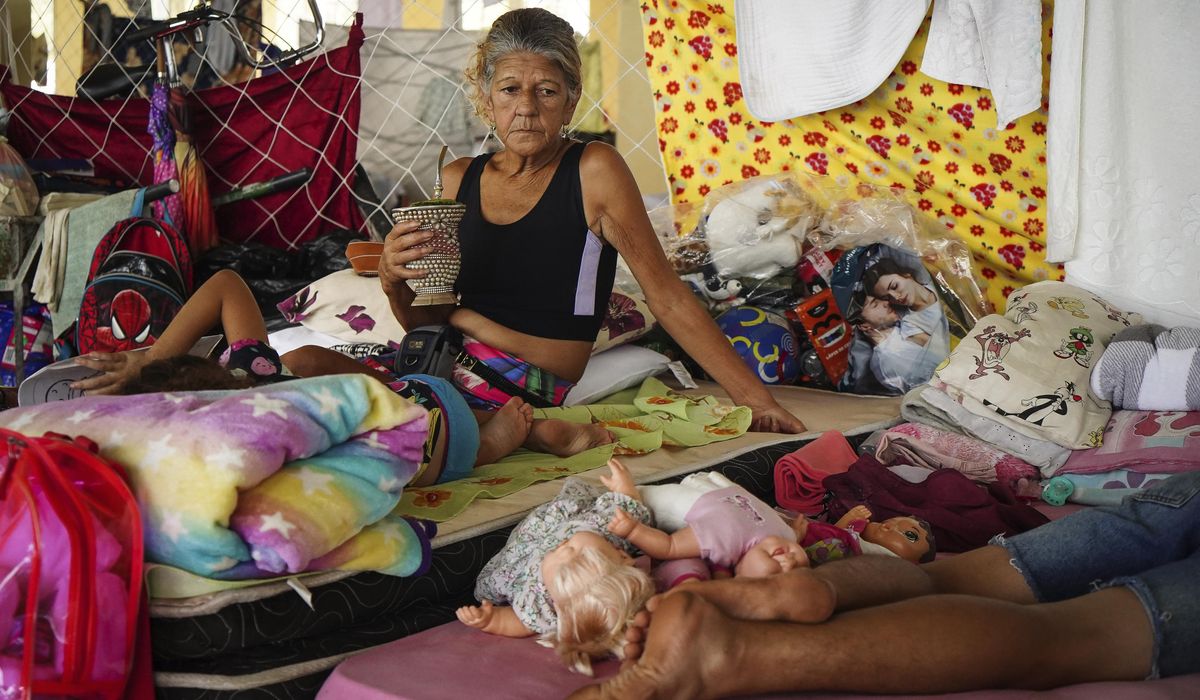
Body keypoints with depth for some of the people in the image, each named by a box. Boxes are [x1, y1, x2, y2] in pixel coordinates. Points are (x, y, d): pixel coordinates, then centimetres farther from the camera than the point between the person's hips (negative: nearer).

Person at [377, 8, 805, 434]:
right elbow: (426, 321, 14)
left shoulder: (594, 170, -4)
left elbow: (668, 298, -4)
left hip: (530, 391, -6)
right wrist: (394, 280, -8)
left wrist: (753, 398, -8)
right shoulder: (458, 180, 10)